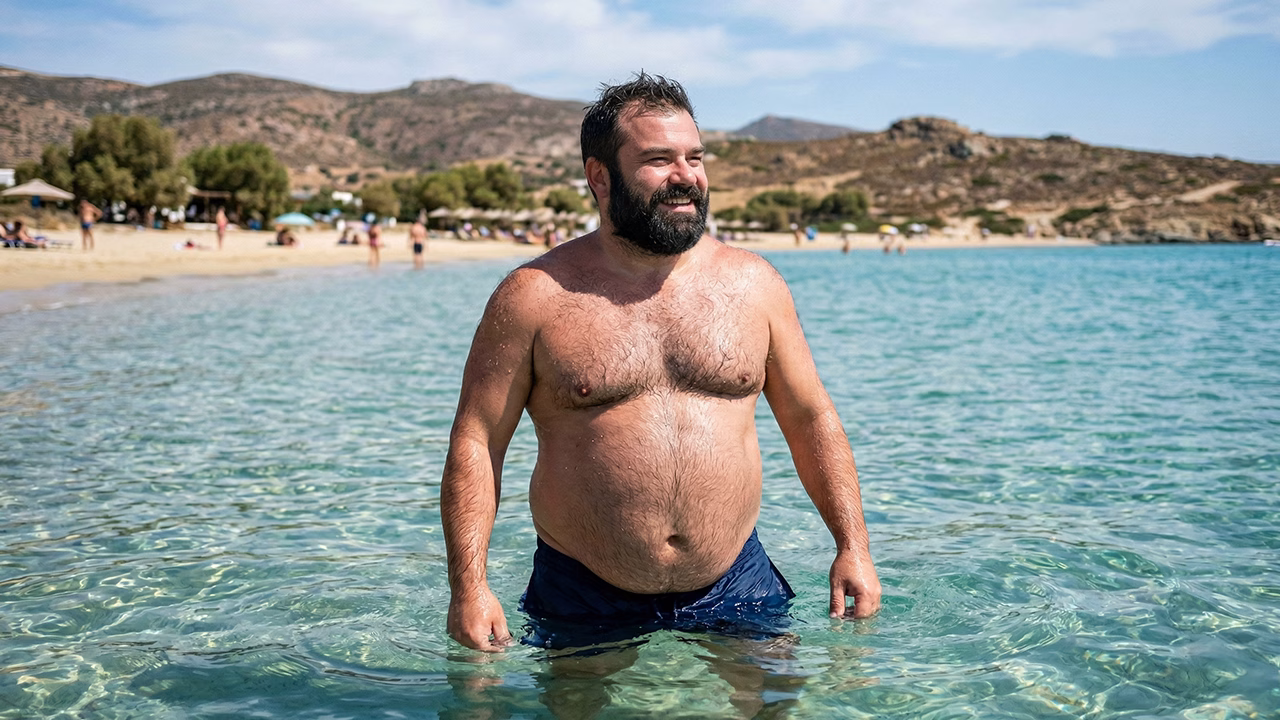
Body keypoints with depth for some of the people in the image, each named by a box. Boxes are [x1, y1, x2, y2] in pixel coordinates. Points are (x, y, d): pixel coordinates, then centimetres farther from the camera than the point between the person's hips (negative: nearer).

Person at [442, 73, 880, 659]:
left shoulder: (752, 284, 4)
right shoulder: (535, 297, -5)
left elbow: (811, 418, 11)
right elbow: (475, 443, -4)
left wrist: (853, 547, 6)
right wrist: (469, 588, -11)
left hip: (734, 592, 2)